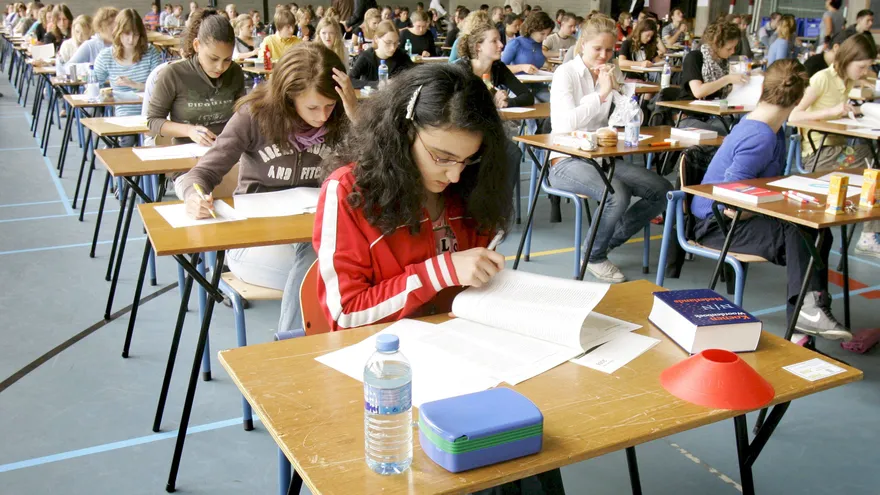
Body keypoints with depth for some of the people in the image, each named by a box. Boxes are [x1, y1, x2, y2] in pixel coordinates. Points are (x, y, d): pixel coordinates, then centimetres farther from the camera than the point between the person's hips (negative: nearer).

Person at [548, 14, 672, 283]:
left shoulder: (608, 75, 12)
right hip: (566, 161, -7)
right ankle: (594, 256, -6)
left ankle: (609, 239, 8)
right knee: (618, 195, -33)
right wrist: (602, 93, -18)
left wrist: (615, 88, -8)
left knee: (663, 191, -8)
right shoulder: (566, 73, -7)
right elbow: (566, 123, -22)